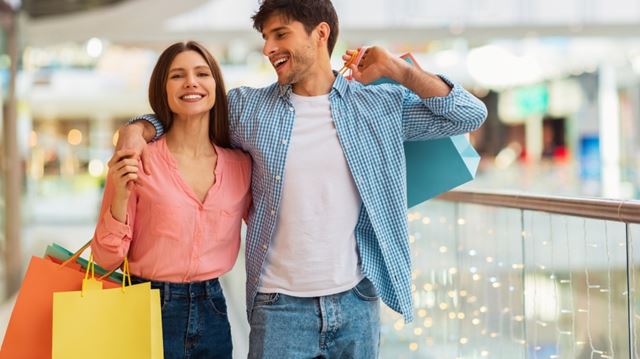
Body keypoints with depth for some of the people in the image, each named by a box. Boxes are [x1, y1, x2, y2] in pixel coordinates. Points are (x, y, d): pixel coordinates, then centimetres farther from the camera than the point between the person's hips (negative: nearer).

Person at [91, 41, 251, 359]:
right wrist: (120, 195, -23)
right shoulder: (137, 163, -9)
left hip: (212, 311, 4)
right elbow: (107, 258, -6)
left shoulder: (241, 166, 0)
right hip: (149, 309, -3)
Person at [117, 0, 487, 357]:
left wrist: (395, 69, -5)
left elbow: (470, 115, 2)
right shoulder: (248, 107, 3)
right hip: (280, 304, 0)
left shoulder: (380, 106, 2)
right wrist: (137, 129, -7)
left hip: (357, 300, 1)